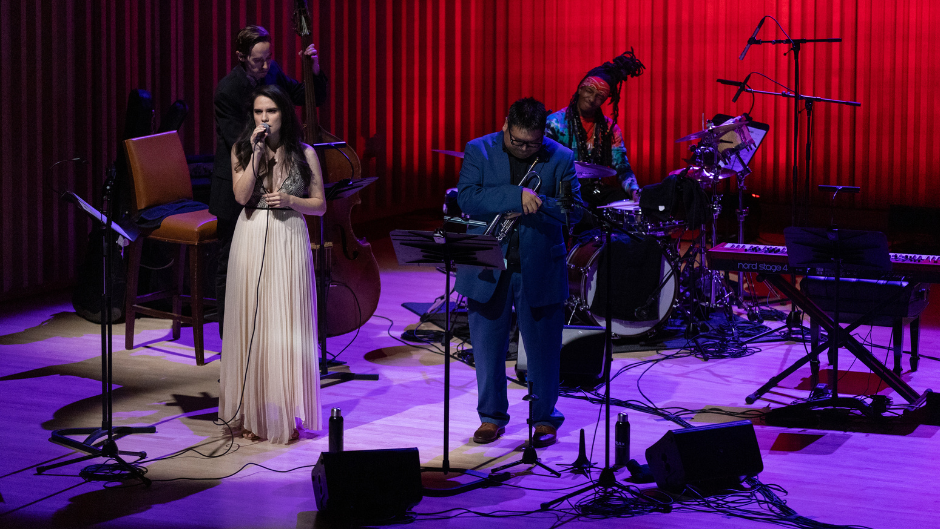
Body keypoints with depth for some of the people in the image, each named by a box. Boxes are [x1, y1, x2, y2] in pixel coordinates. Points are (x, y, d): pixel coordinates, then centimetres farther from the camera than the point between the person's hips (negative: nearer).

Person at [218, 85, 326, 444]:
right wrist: (257, 152, -12)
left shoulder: (304, 154, 3)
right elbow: (241, 195, -9)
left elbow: (320, 205, 7)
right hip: (252, 240, 1)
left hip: (289, 242, -1)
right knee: (251, 323, 2)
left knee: (287, 326, -1)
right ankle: (253, 413, 10)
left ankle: (286, 414, 8)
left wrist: (291, 200, -10)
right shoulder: (242, 150, 5)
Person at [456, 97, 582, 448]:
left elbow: (574, 210, -5)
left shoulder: (560, 158, -1)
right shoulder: (478, 151, -2)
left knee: (542, 349, 5)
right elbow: (466, 199, -15)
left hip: (539, 270, -1)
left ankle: (545, 418, 21)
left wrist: (536, 205, -21)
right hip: (488, 268, 1)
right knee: (487, 346, 10)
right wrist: (516, 196, -25)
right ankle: (492, 416, 25)